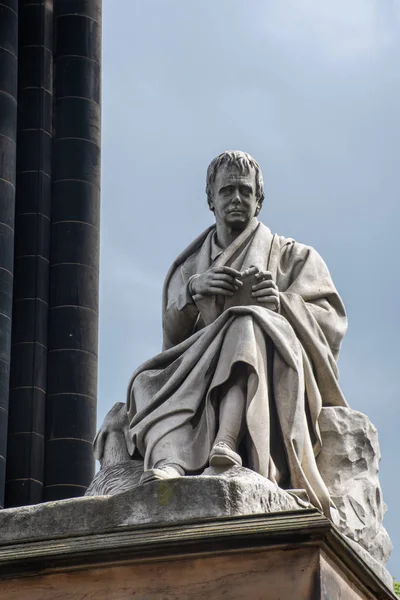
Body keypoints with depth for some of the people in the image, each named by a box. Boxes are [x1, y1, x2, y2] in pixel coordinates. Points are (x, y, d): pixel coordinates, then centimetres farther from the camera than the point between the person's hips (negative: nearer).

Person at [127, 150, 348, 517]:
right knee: (151, 381, -31)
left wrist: (282, 302, -14)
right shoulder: (189, 267, 27)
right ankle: (169, 464, -62)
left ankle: (226, 446, -60)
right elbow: (172, 334, 12)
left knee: (246, 324, -37)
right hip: (199, 367, 3)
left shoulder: (293, 256, 21)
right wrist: (193, 289, -7)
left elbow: (329, 319, 6)